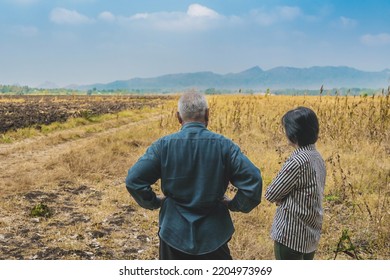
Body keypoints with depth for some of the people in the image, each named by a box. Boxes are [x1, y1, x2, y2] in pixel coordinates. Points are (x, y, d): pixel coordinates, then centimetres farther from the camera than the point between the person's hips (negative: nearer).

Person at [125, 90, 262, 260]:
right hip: (214, 235, 0)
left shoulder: (164, 146, -9)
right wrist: (234, 204, -1)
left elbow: (133, 180, -11)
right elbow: (253, 180, -16)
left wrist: (154, 202, 4)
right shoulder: (223, 145, -9)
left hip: (174, 234, 1)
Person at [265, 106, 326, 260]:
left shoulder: (297, 161, -23)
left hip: (291, 235, -9)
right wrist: (284, 197, 0)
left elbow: (271, 194, -15)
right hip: (311, 233, 9)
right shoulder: (318, 157, 4)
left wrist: (280, 197, 5)